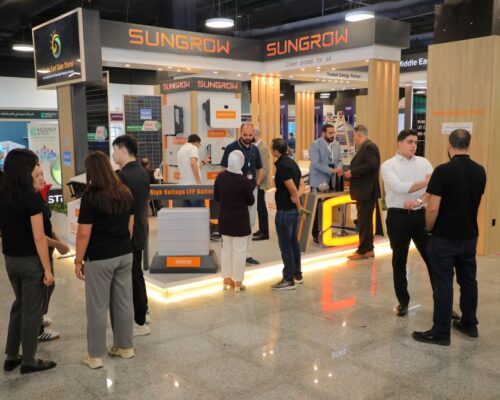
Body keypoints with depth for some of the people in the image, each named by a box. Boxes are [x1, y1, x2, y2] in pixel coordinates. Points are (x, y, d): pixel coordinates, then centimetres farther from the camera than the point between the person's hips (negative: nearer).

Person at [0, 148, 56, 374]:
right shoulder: (31, 197, -19)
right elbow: (38, 237, -20)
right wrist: (48, 269, -15)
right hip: (31, 260, -7)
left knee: (20, 304, 22)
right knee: (32, 309, 7)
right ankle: (28, 362, 20)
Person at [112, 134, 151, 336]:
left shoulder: (123, 176, -21)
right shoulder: (142, 172, 8)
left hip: (127, 234, -9)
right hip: (139, 231, 9)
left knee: (132, 277, 2)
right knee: (137, 274, 21)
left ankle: (140, 323, 13)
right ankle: (142, 313, 34)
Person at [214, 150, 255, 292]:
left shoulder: (220, 177, -5)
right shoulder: (244, 181, -20)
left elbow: (216, 197, 6)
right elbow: (251, 201, -8)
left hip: (224, 219, 5)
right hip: (240, 220, -5)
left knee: (226, 248, 16)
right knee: (239, 250, 5)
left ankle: (226, 279, 24)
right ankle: (237, 282, 11)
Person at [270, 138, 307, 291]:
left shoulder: (282, 166, -19)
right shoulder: (291, 162, 11)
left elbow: (293, 189, -21)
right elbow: (302, 185, 10)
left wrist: (299, 206, -8)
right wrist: (297, 196, -8)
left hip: (285, 211, -10)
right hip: (293, 209, 10)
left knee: (285, 245, -2)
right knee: (293, 242, 18)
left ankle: (289, 280, 4)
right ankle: (297, 274, 28)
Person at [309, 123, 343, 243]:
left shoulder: (336, 145, 11)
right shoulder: (315, 145, -12)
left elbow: (339, 160, 12)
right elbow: (316, 164, -21)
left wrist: (339, 168, -12)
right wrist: (332, 170, -26)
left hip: (331, 181, 6)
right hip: (318, 181, -6)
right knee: (317, 209, 1)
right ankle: (316, 234, 8)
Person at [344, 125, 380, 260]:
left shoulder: (369, 146, -15)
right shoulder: (364, 147, 17)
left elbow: (371, 165, -26)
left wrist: (352, 172, -20)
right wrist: (352, 172, 8)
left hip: (367, 191, -11)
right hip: (364, 190, 11)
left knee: (364, 221, -5)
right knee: (365, 220, 15)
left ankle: (363, 251, 2)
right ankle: (368, 249, 23)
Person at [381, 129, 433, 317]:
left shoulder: (423, 162, 7)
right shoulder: (388, 166, -4)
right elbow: (399, 188, -19)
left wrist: (419, 201, -19)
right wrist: (425, 182, -17)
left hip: (421, 215, 3)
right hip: (398, 217, -2)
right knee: (399, 261, 8)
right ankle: (403, 301, 23)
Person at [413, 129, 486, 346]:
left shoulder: (443, 170, -18)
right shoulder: (480, 171, 2)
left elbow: (433, 208, -20)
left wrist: (429, 228, -3)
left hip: (445, 237, -6)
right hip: (470, 236, 6)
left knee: (443, 284, 0)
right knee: (468, 281, 17)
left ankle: (441, 333, 6)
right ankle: (469, 324, 30)